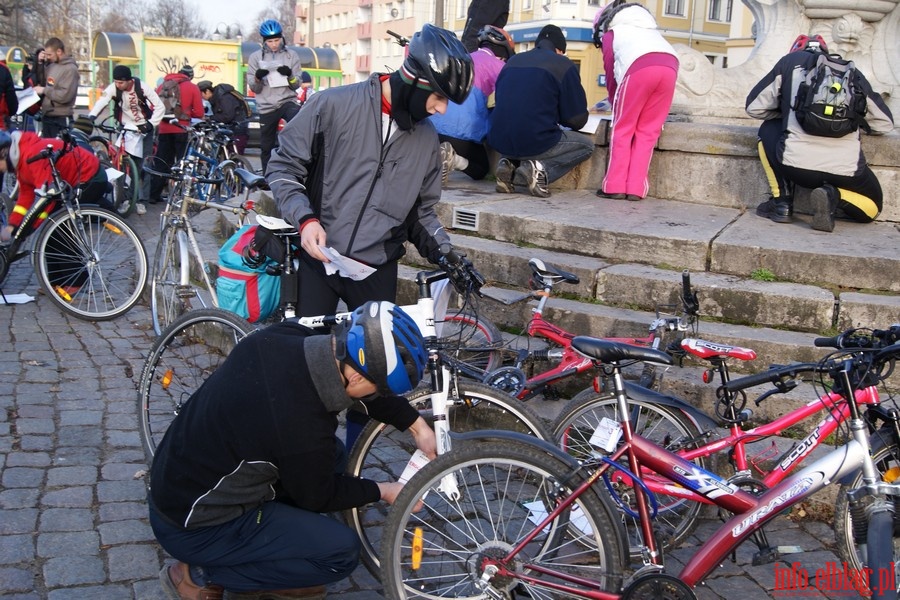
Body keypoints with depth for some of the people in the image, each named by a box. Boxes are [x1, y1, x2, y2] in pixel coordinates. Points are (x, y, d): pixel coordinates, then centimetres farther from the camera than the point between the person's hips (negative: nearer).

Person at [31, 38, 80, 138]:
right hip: (46, 116, 8)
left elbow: (65, 95, -21)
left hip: (61, 119, -8)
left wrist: (44, 90, -12)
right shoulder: (51, 65, 12)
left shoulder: (70, 69, -13)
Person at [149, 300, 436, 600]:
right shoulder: (302, 428, -34)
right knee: (342, 550, -13)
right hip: (192, 527, -8)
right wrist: (382, 491, 3)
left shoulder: (283, 336, -14)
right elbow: (318, 496, -12)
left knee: (333, 454, 11)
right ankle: (201, 576, 1)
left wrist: (416, 424, 4)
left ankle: (262, 573, 16)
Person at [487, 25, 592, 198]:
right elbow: (578, 120, 0)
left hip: (499, 141, 5)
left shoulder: (512, 62, 16)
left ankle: (509, 164, 8)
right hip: (535, 142, -5)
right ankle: (540, 169, -5)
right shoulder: (564, 65, 1)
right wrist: (559, 118, 25)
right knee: (586, 145, 20)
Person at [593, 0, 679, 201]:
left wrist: (614, 102, 39)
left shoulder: (610, 32, 27)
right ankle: (636, 189, 4)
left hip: (641, 66, -4)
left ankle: (615, 186, 2)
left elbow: (610, 71, 26)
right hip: (670, 66, 4)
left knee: (623, 129, 6)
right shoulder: (647, 28, 42)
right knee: (648, 131, 9)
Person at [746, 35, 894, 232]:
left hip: (795, 165, -1)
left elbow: (754, 107, 14)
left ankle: (782, 201, 16)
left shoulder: (790, 61, 14)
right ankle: (834, 198, -3)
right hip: (845, 170, 2)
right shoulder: (852, 72, 19)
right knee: (871, 207, 29)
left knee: (769, 129, 29)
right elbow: (885, 123, 22)